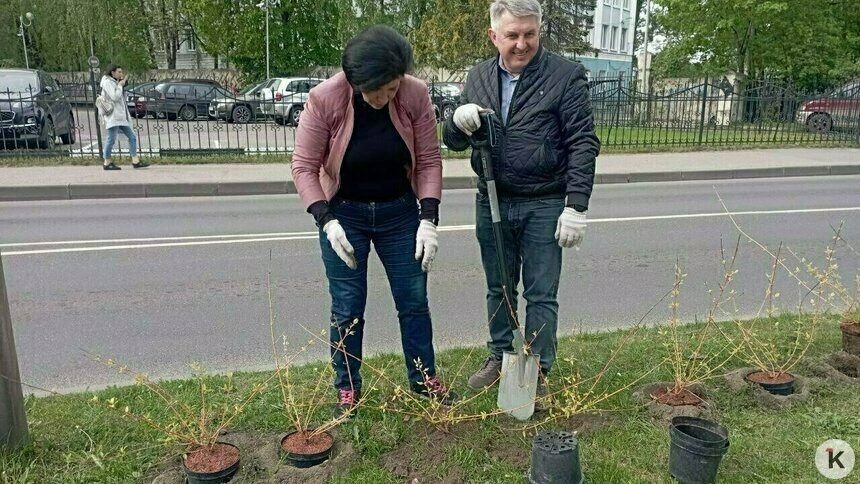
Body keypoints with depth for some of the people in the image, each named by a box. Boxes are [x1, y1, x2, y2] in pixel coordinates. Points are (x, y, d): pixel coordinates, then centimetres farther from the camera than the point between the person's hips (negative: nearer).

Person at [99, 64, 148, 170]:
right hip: (112, 115, -10)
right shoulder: (107, 82, -7)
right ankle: (107, 162, 1)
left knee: (132, 137, 5)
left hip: (121, 116, 10)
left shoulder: (115, 82, 21)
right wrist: (120, 85, -7)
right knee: (111, 139, -7)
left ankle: (135, 161, 5)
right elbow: (115, 97, -17)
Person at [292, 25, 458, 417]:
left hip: (399, 211, 2)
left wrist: (428, 219, -14)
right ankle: (347, 389, 23)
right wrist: (326, 220, -22)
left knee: (414, 300, 9)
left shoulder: (416, 95, -16)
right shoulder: (324, 99, -21)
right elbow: (304, 166, -13)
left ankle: (423, 378, 29)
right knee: (347, 308, 4)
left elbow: (429, 160, -8)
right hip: (343, 213, -2)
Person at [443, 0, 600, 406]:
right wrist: (459, 121, -14)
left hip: (543, 206, -4)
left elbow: (583, 143, -9)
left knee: (541, 295, 6)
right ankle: (499, 357, 34)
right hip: (492, 203, 4)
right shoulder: (478, 77, 5)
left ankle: (538, 371, 21)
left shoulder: (565, 76, -8)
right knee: (498, 290, 17)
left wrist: (576, 205, -15)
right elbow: (454, 142, 10)